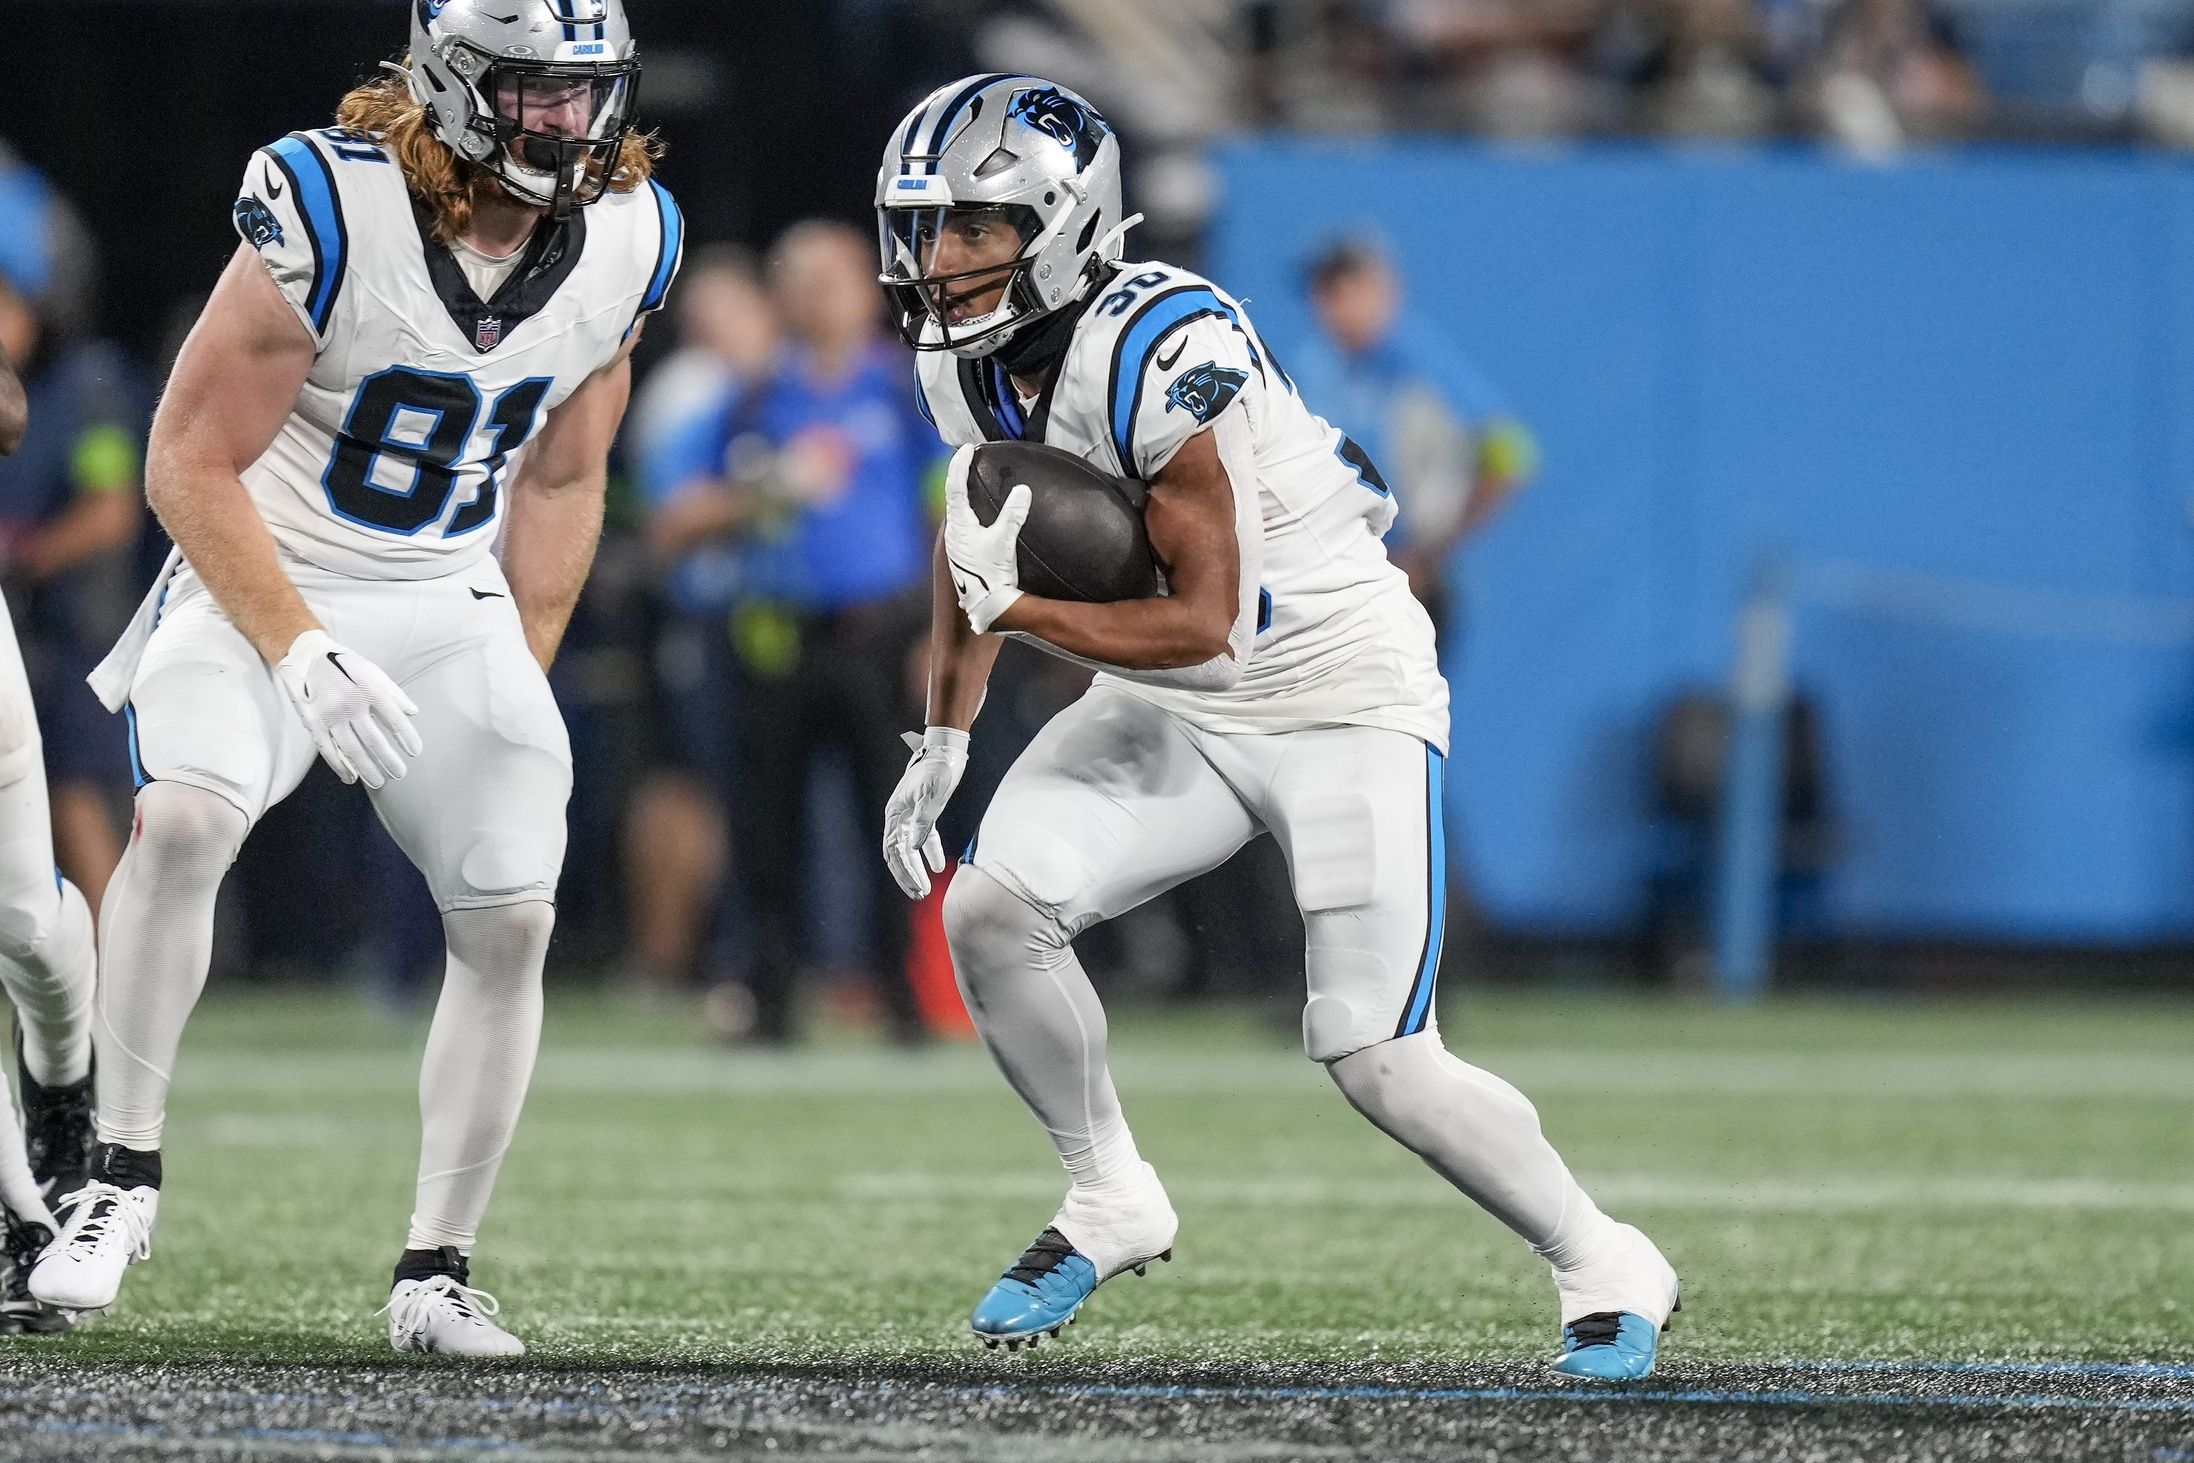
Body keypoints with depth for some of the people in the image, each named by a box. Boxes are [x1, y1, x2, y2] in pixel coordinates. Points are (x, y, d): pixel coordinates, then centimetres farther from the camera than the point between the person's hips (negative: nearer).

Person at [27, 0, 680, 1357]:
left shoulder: (627, 239, -5)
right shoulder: (331, 210, -22)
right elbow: (192, 463, -17)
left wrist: (524, 689, 6)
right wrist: (300, 652, -26)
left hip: (449, 604, 5)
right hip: (263, 583, -4)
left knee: (513, 921, -7)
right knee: (184, 815, -29)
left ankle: (438, 1272, 7)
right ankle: (122, 1178, -15)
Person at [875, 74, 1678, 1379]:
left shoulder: (1161, 352, -30)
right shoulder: (973, 354, -4)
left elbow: (1204, 622, -27)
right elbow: (982, 527, 16)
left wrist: (1018, 603, -28)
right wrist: (945, 738, 13)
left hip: (1342, 697, -7)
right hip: (1173, 711, 7)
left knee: (1379, 1063, -12)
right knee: (991, 911, -12)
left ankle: (1608, 1271, 9)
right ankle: (1111, 1207, 10)